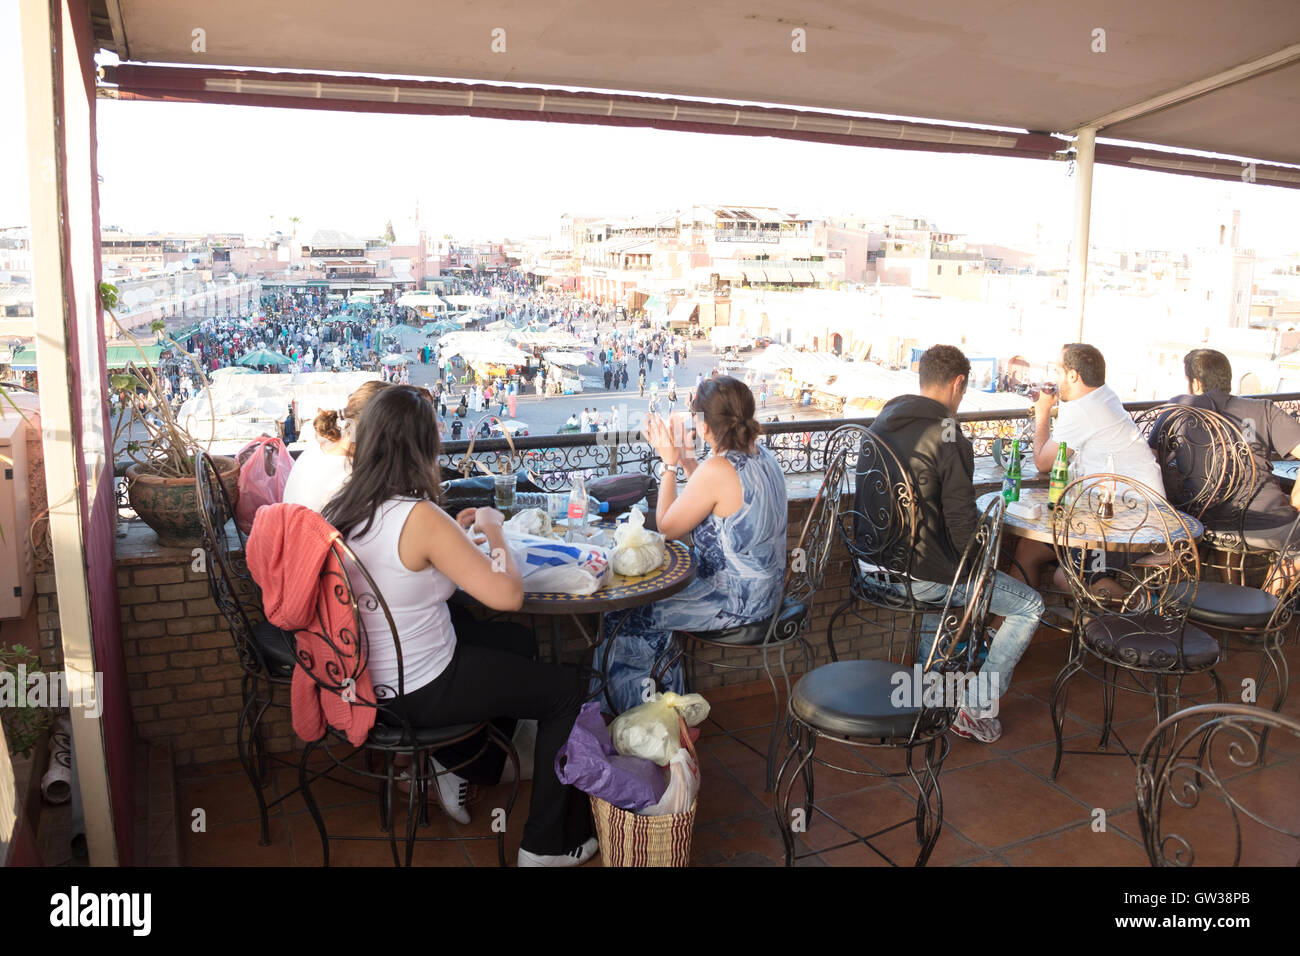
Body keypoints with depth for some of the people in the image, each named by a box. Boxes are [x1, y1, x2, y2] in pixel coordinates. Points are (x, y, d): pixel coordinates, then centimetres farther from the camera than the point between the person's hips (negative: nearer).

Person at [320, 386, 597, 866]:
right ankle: (549, 844, 20)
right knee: (565, 696, 8)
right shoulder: (421, 517, -28)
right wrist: (494, 530, -11)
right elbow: (508, 594, -26)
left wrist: (453, 531, 9)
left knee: (492, 639, 30)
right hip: (419, 693, -8)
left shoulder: (339, 509, -4)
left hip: (365, 677, 8)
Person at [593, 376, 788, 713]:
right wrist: (686, 459, 13)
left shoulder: (718, 470, -27)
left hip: (735, 602, -10)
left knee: (621, 618, 6)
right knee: (653, 597, 25)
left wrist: (670, 463, -7)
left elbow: (667, 527, -14)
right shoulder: (761, 455, 0)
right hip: (762, 591, 10)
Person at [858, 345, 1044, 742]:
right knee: (1029, 605, 7)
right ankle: (976, 708, 10)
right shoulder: (949, 439, -18)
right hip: (916, 575, -8)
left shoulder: (882, 422, 6)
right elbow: (961, 521, -18)